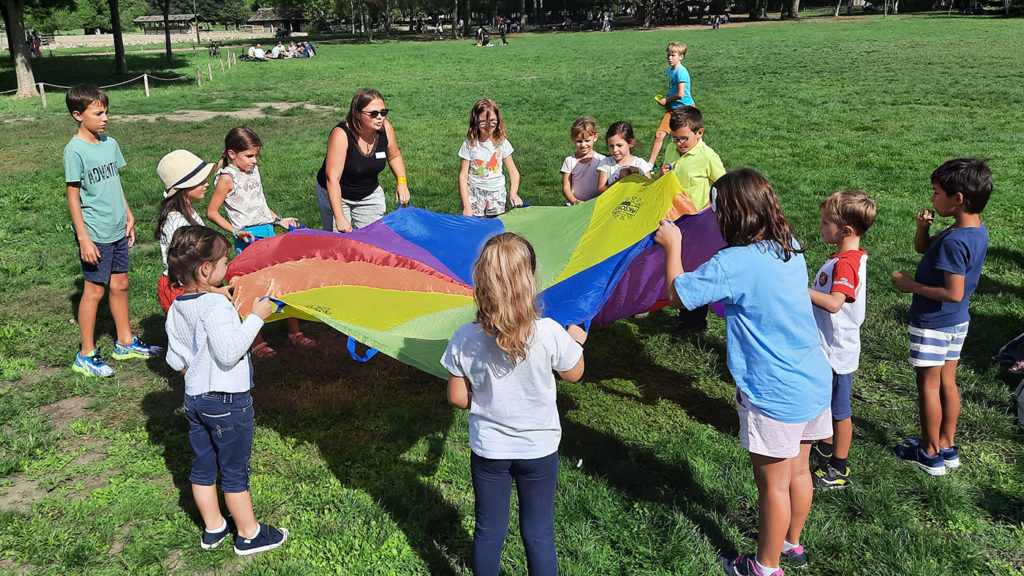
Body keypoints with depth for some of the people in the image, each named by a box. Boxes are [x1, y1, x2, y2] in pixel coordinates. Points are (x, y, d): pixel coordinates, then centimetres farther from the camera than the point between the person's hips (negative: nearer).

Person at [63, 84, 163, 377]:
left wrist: (129, 216, 16)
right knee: (94, 290, 1)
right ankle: (86, 355, 13)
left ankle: (125, 342, 30)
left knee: (120, 284, 15)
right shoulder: (75, 150, -14)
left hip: (117, 230, 7)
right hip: (95, 234, -7)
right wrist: (84, 238, -15)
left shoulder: (110, 143, 6)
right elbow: (73, 197, -13)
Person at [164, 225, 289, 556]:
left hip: (194, 398, 8)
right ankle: (248, 534, 20)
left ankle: (213, 528, 33)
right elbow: (229, 352, -29)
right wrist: (256, 318, -24)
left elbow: (174, 360, 8)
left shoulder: (176, 309, 3)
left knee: (203, 467, 18)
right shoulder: (216, 305, -23)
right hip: (228, 402, -8)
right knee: (235, 471, 6)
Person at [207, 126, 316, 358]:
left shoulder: (253, 169, 12)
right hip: (249, 239, -7)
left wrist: (279, 219, 18)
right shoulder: (227, 178, -10)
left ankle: (294, 331, 20)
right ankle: (258, 343, 8)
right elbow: (211, 212, -7)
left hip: (269, 232, 7)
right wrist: (236, 232, -14)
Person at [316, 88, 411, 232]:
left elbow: (394, 156, 6)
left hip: (370, 194, 4)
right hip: (336, 194, -4)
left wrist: (402, 181, -10)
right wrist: (340, 218, -36)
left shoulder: (385, 128, -16)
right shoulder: (341, 134, -31)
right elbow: (332, 179, -32)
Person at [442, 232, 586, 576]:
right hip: (539, 449, -1)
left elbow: (458, 398, -8)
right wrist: (576, 341, 15)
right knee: (539, 533, 16)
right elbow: (573, 374, -4)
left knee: (489, 531, 19)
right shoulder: (549, 334, -23)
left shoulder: (464, 339, -19)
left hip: (487, 449, 1)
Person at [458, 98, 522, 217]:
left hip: (497, 193, 2)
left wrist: (513, 193, -16)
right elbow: (463, 176, -7)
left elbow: (513, 171, 1)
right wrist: (466, 206, -13)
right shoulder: (469, 144, -8)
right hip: (474, 192, -1)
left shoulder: (502, 143, -2)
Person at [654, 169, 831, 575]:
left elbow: (676, 293, -13)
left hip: (775, 396, -8)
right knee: (798, 471, 23)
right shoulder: (791, 249, 1)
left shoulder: (734, 264, -24)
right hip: (815, 381, 8)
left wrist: (673, 245, 1)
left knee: (774, 484, 9)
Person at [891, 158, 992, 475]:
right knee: (947, 383, 18)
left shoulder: (954, 241, -28)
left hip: (933, 323, -9)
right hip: (958, 321, 9)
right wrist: (923, 227, -7)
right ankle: (947, 446, 30)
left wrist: (911, 285, -21)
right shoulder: (977, 231, 2)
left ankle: (930, 454, 17)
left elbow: (953, 293, -30)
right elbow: (923, 248, 12)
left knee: (928, 385, 5)